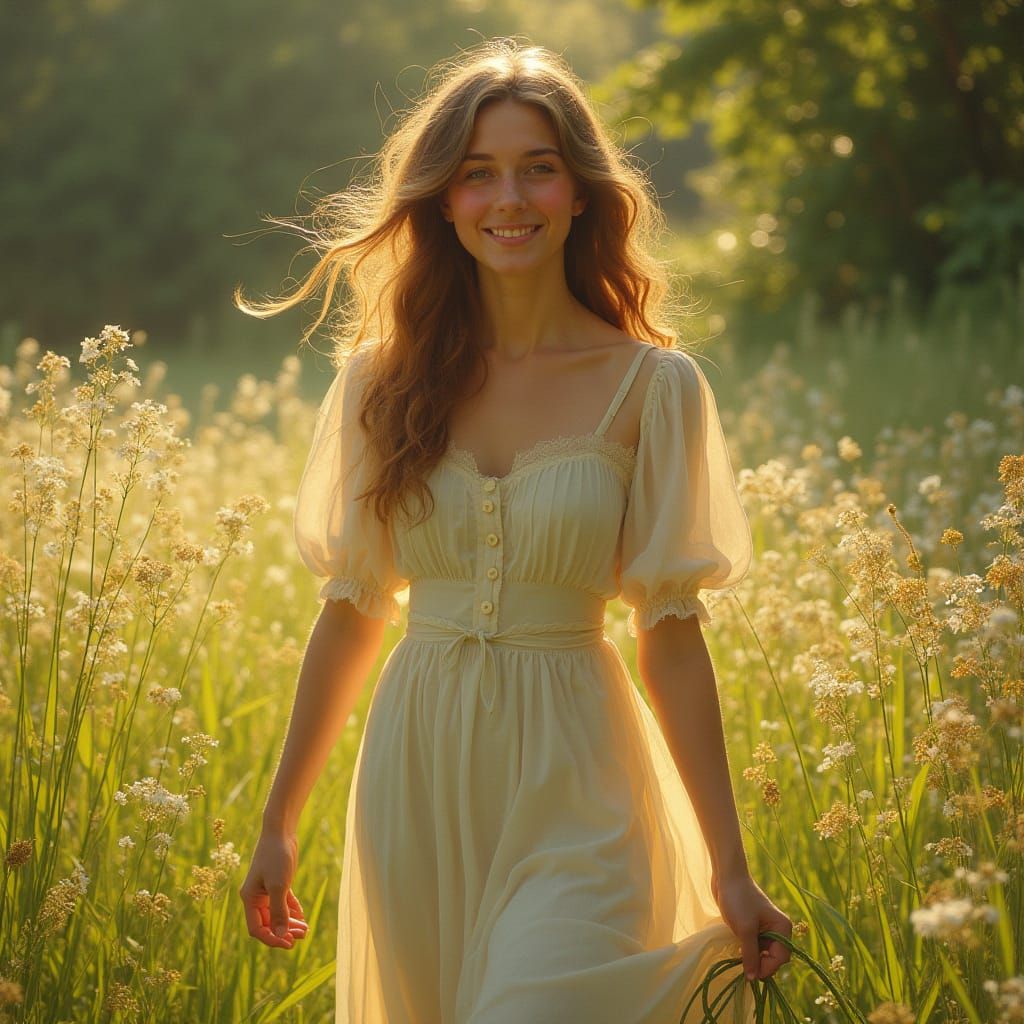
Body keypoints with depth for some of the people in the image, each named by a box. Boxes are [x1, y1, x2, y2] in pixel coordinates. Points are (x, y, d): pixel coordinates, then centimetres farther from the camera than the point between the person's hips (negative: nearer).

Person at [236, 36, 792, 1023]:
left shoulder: (651, 386, -4)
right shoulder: (383, 380, 3)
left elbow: (671, 636, -3)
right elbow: (351, 610, 9)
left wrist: (729, 869, -5)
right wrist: (278, 823, 11)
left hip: (569, 793, -3)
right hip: (415, 786, 3)